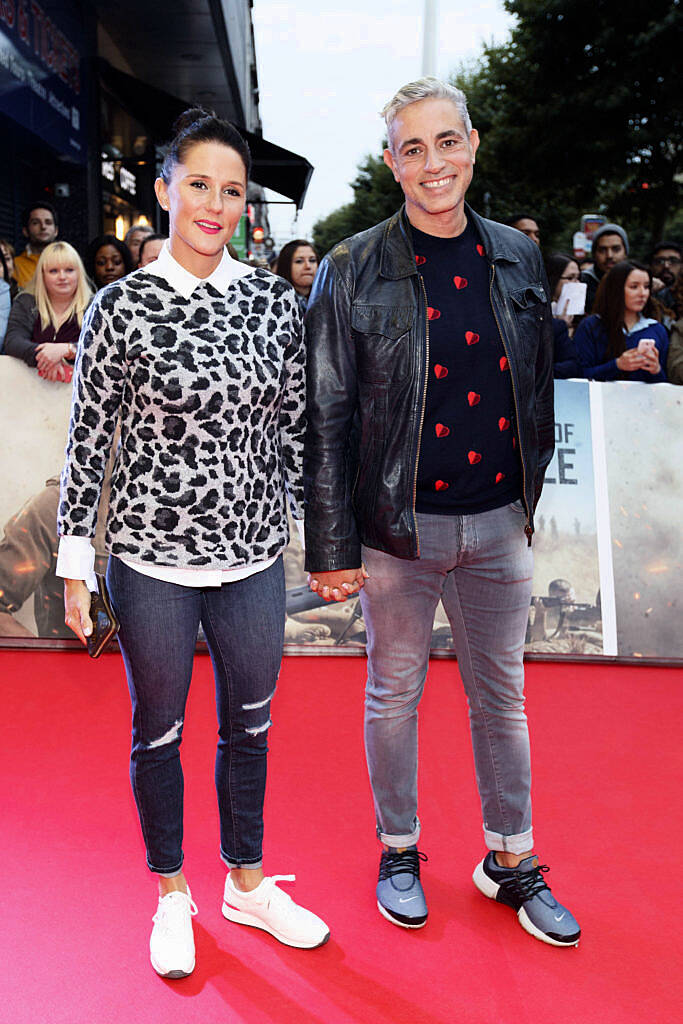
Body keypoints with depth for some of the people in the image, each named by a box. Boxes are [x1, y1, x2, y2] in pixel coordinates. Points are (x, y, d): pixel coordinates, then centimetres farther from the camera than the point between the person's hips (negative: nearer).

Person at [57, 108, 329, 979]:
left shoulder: (272, 298, 2)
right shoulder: (124, 305, -8)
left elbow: (293, 425, 8)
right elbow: (86, 440, -5)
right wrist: (75, 565, -4)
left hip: (254, 555, 3)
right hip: (153, 558, -3)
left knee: (249, 725, 17)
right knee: (158, 732, 14)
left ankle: (247, 885, 40)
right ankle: (172, 895, 38)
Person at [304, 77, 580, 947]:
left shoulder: (517, 257, 5)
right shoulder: (352, 271, -7)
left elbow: (537, 387, 12)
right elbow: (326, 417, -8)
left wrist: (531, 493, 11)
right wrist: (332, 545, -10)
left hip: (498, 523, 4)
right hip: (399, 525, -3)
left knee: (501, 695, 15)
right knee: (395, 693, 12)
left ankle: (510, 859, 34)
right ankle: (399, 850, 34)